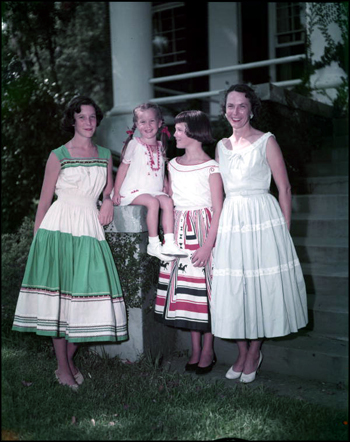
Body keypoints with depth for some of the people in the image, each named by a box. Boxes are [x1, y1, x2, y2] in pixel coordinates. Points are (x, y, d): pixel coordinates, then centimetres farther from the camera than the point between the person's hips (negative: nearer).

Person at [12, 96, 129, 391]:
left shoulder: (105, 155, 12)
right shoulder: (59, 155, 0)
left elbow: (109, 189, 26)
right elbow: (45, 200, 2)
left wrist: (109, 201, 3)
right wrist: (38, 236, 1)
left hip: (91, 228, 4)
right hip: (60, 227, -4)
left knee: (86, 293, 1)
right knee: (59, 293, -3)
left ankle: (70, 359, 18)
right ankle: (62, 368, 7)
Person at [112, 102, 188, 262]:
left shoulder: (160, 146, 15)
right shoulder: (134, 144, 1)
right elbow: (123, 167, 1)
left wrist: (166, 188, 9)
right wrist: (116, 192, -3)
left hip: (155, 190, 5)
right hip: (134, 190, -5)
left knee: (167, 201, -22)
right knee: (152, 202, -30)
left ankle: (169, 243, -25)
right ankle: (154, 245, -24)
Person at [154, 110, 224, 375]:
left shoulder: (211, 167, -6)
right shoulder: (173, 165, 11)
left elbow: (218, 209, -10)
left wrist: (208, 245, -16)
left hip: (204, 230, -5)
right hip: (179, 233, 6)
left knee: (205, 287, -1)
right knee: (184, 289, 7)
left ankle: (208, 350, 14)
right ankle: (195, 350, 20)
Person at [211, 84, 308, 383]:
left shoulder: (266, 141, -2)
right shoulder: (222, 146, 12)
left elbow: (284, 188, -3)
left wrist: (284, 229, -7)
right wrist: (220, 223, 9)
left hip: (262, 217, -4)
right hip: (229, 220, 5)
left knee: (261, 285, 2)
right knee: (233, 287, 6)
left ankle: (255, 351, 19)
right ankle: (243, 352, 21)